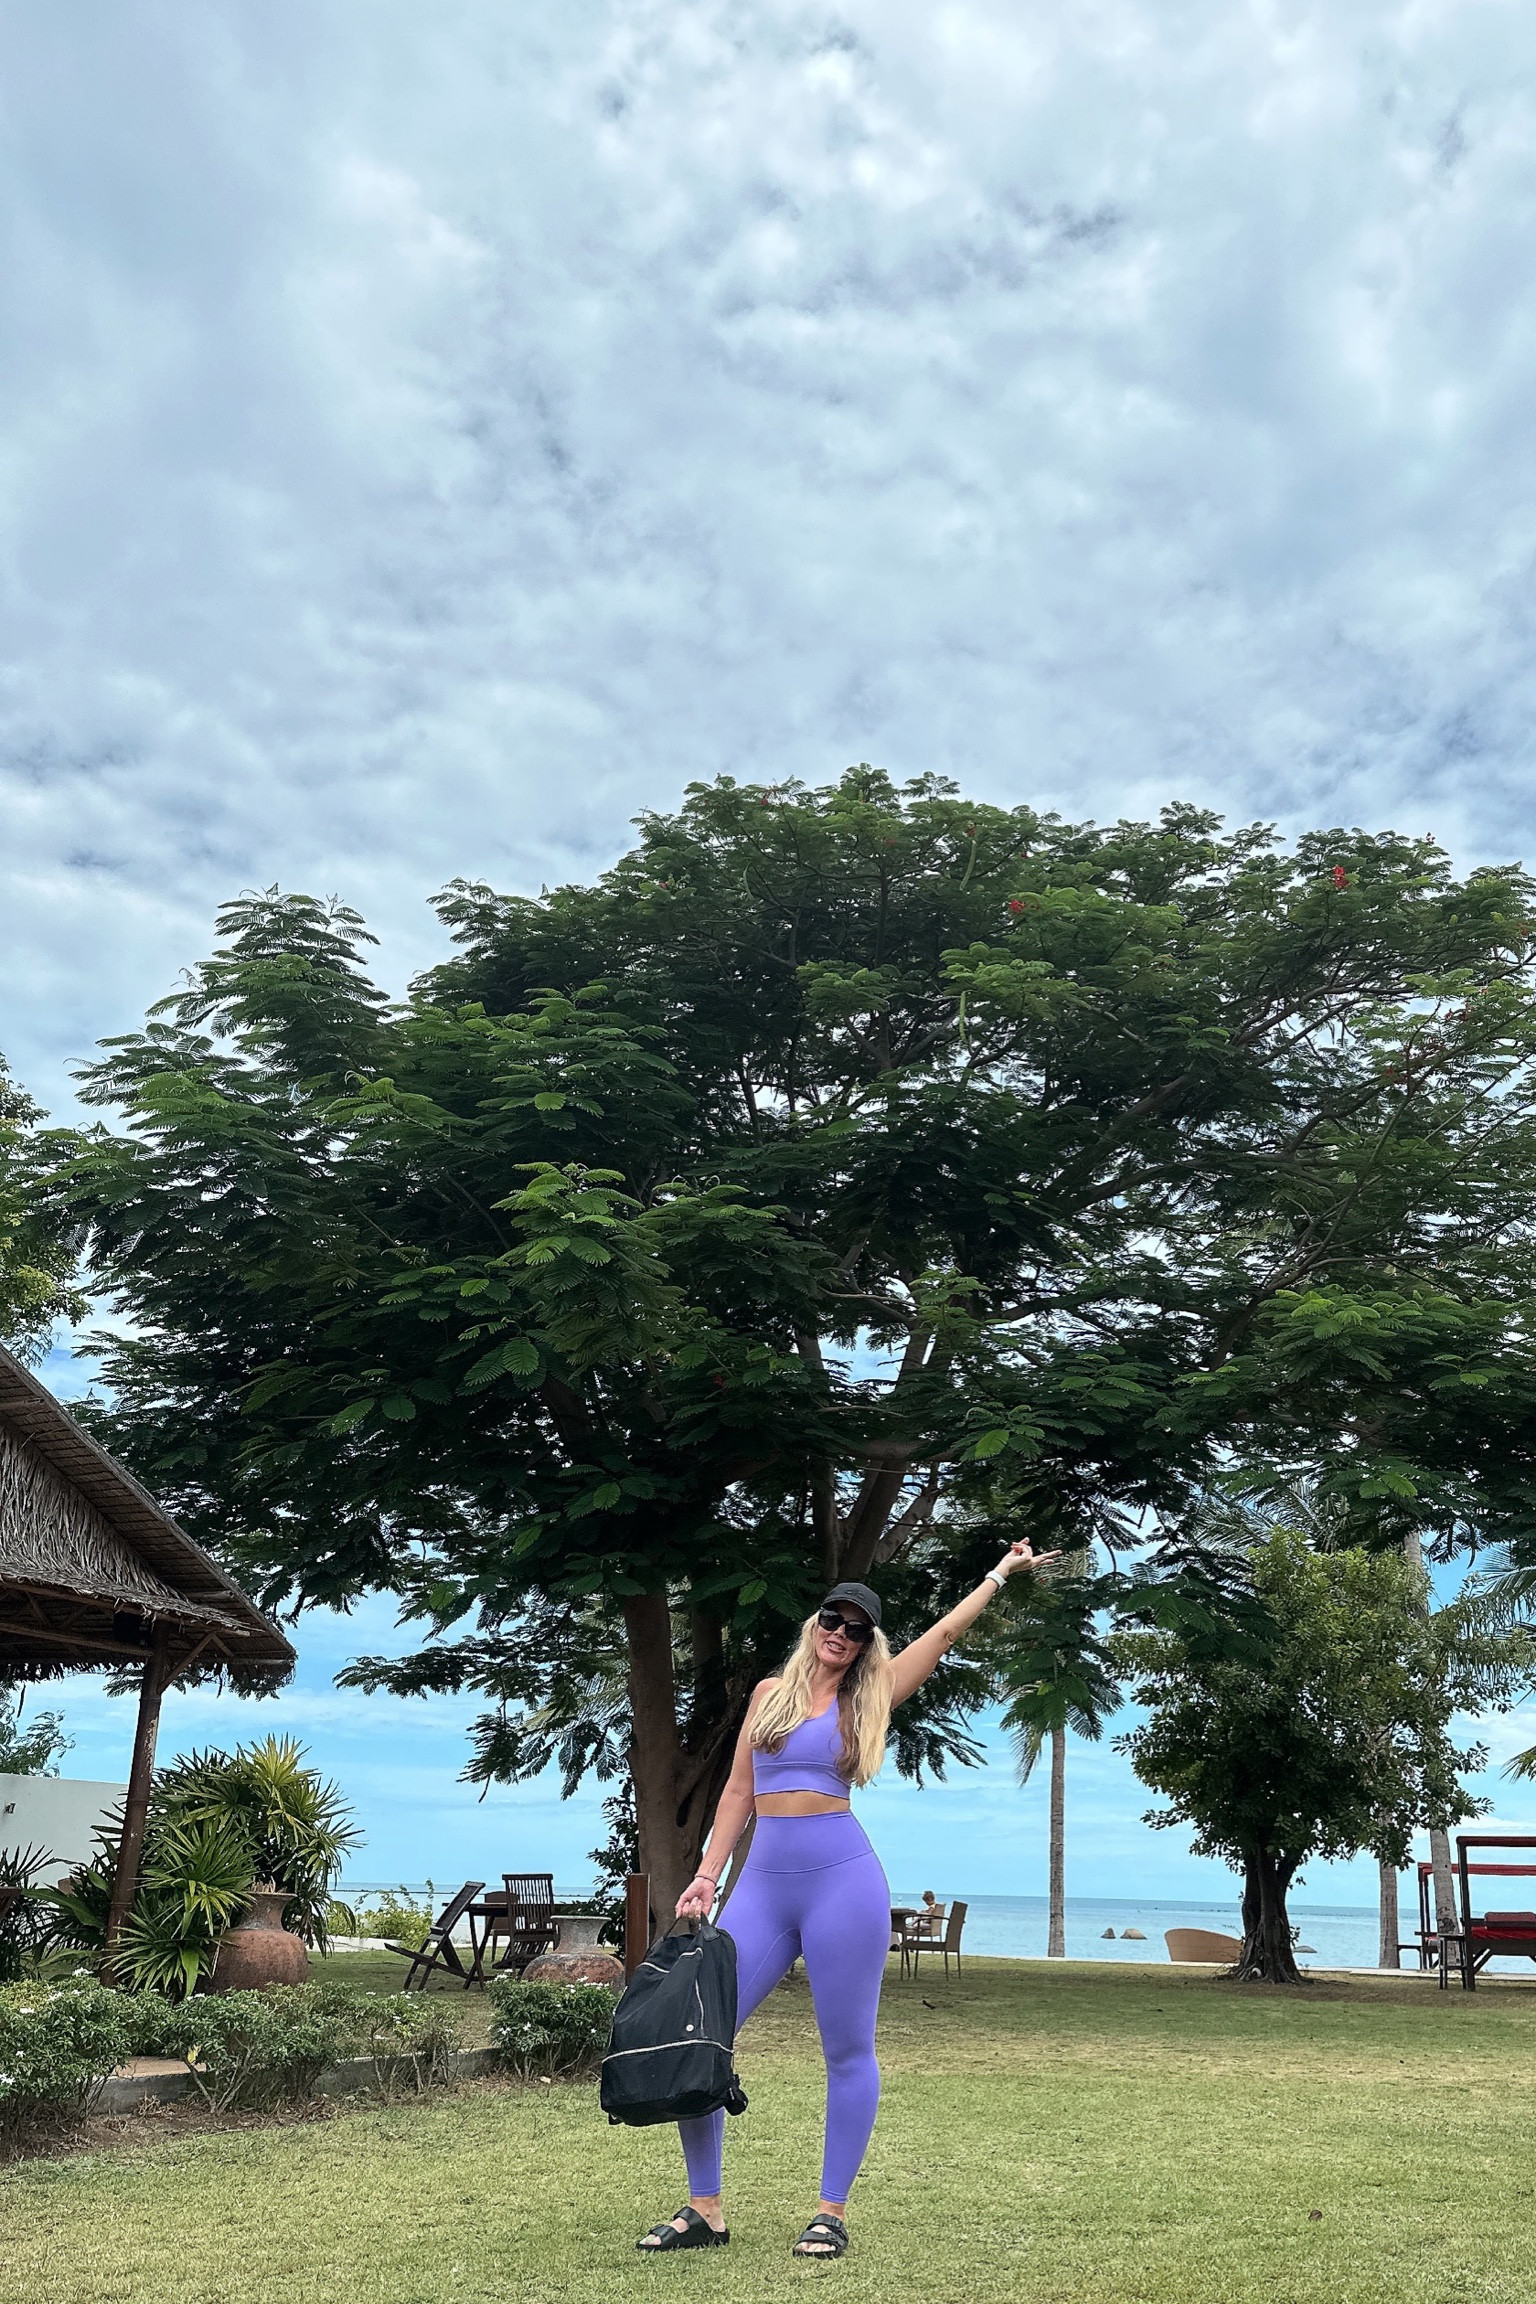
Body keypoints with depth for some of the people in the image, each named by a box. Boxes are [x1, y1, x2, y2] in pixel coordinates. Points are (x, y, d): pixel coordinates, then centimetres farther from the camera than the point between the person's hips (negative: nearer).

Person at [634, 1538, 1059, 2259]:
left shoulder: (864, 1700, 7)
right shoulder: (770, 1693, 13)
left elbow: (944, 1633, 9)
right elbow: (738, 1791, 15)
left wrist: (1000, 1573, 14)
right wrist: (707, 1876, 8)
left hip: (842, 1880, -2)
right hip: (762, 1884, 2)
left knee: (848, 2051, 3)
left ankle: (832, 2211, 16)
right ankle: (703, 2208, 9)